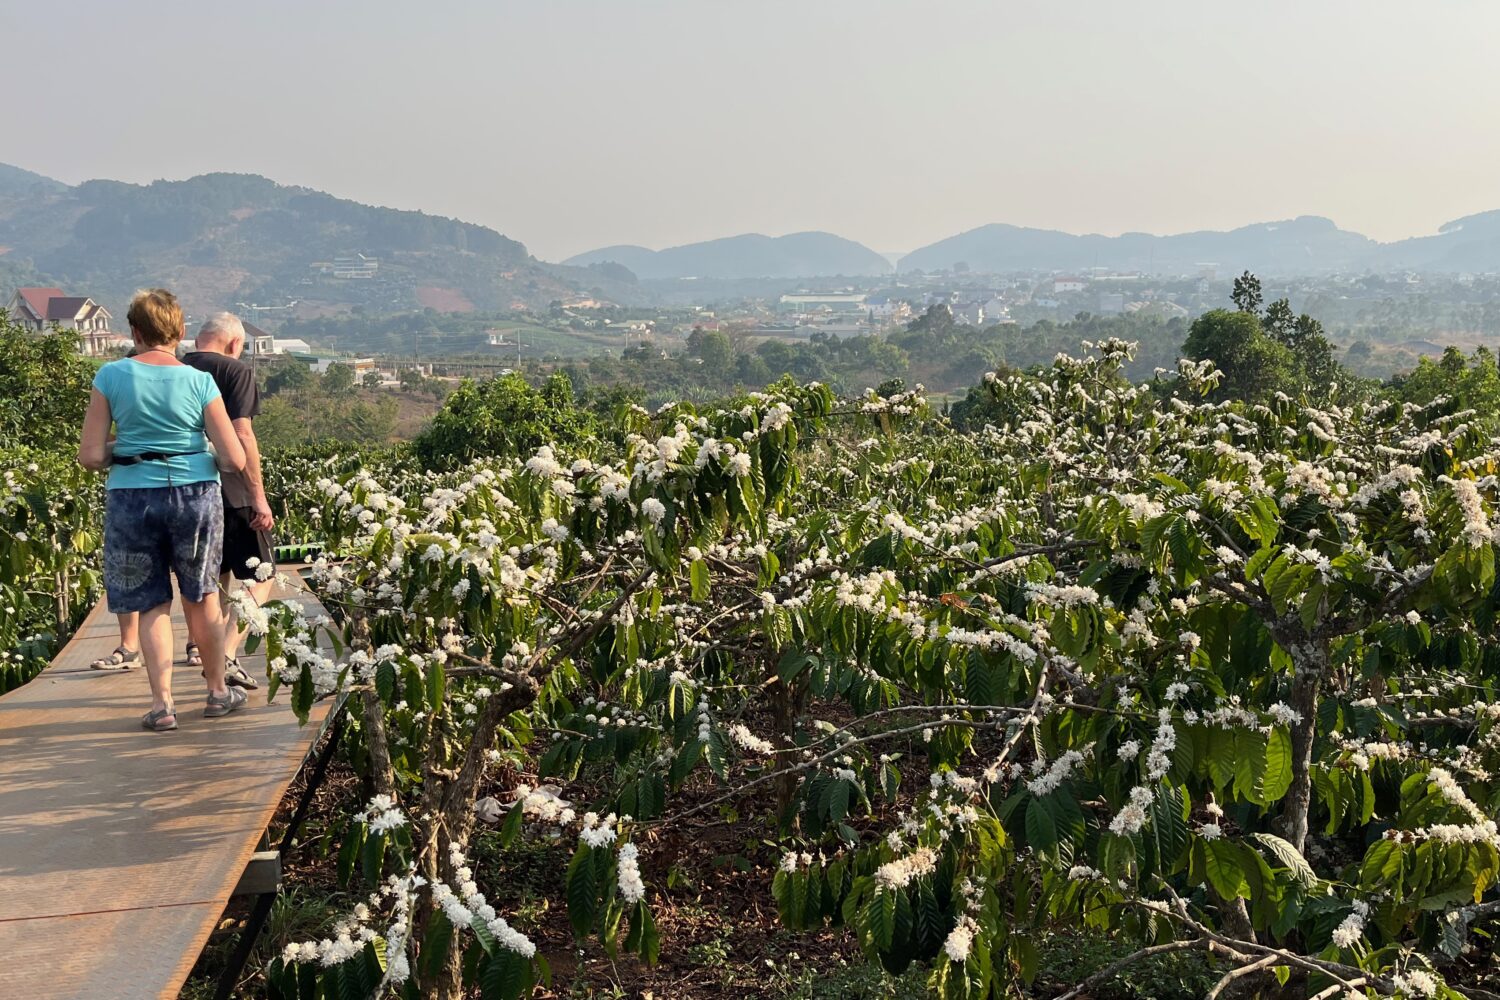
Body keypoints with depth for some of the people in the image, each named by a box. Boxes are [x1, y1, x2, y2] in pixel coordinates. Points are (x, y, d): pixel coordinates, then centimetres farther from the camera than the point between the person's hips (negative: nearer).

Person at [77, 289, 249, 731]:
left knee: (152, 603, 12)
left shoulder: (111, 376, -5)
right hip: (195, 495, 0)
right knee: (201, 596, 17)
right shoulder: (200, 382, -5)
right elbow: (234, 460, -8)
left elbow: (90, 457, -5)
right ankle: (218, 691, 28)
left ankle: (162, 703, 10)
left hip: (131, 498, 0)